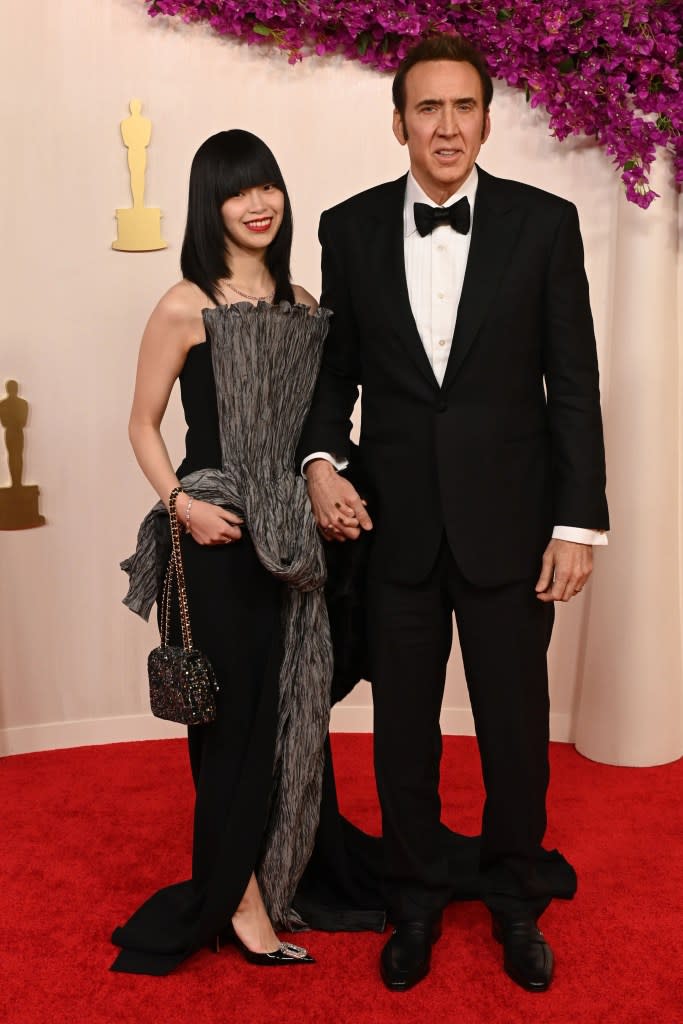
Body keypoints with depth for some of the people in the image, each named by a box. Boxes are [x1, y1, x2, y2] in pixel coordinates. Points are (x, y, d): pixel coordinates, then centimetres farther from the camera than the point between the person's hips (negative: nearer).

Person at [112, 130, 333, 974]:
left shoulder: (300, 304, 9)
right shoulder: (185, 308, -7)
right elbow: (143, 423, -4)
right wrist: (179, 502, -18)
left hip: (290, 536, 6)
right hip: (219, 535, -6)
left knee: (289, 707, 12)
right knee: (238, 708, 2)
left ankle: (268, 873, 32)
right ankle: (238, 897, 18)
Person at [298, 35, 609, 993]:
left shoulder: (544, 222, -3)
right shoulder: (350, 227, 2)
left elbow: (574, 382, -3)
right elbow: (337, 365, 8)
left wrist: (578, 521, -7)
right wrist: (321, 460, -9)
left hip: (508, 521, -1)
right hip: (395, 524, 1)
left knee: (516, 726, 11)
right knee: (403, 726, 13)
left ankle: (516, 903, 35)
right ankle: (417, 899, 35)